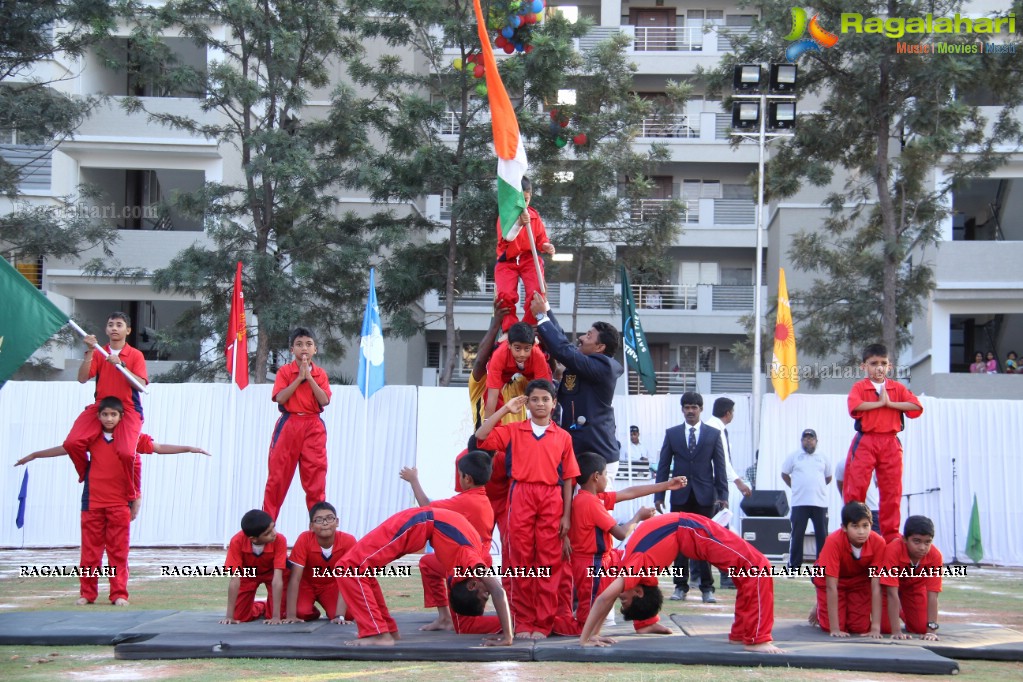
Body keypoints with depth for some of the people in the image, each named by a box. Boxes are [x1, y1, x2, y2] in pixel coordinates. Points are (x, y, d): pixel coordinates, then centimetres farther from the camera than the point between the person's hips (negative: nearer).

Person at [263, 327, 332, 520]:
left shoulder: (320, 374, 8)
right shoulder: (284, 371, 3)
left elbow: (325, 401, -6)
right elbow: (280, 398, -11)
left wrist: (309, 377, -10)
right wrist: (299, 377, -12)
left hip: (313, 427, 1)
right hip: (288, 425, -1)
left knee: (315, 477, -1)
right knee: (278, 475, 1)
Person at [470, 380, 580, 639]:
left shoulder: (563, 437, 11)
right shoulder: (512, 431, 11)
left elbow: (568, 478, 9)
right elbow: (479, 438, -3)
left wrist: (567, 515, 3)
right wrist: (504, 410, 0)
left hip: (551, 501, 0)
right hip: (521, 498, 0)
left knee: (548, 563, -1)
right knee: (521, 562, 2)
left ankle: (543, 624, 4)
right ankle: (523, 622, 9)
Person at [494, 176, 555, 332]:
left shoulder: (534, 216, 7)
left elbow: (541, 239, 10)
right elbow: (505, 238, -17)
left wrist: (546, 247, -14)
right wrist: (519, 223, -32)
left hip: (529, 258, 1)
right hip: (507, 261, -1)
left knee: (536, 292, -23)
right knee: (505, 294, -25)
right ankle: (509, 329, -8)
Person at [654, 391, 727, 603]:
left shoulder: (713, 434, 6)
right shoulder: (672, 434, 8)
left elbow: (720, 466, 4)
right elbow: (663, 465, 6)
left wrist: (722, 495, -3)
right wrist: (659, 495, 0)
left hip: (704, 496, -1)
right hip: (680, 496, 1)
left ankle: (707, 588, 8)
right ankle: (680, 586, 10)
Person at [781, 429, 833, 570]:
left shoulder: (823, 458, 11)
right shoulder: (794, 457, 5)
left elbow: (828, 477, 21)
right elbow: (784, 474, 13)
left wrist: (816, 487, 14)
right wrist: (796, 487, 9)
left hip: (820, 502, 2)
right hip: (799, 503, -2)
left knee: (822, 535, 3)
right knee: (797, 535, 0)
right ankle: (794, 565, 6)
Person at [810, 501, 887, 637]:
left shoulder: (878, 543, -31)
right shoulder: (833, 542, -38)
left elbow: (876, 586, -27)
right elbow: (831, 586, -35)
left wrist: (876, 627, -31)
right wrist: (835, 629, -36)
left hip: (859, 579, 2)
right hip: (833, 579, -2)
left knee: (861, 628, -8)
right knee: (829, 626, -13)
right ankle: (820, 609, 22)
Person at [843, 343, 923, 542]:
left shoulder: (897, 388, 11)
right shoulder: (860, 387, 3)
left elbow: (917, 406, -4)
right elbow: (854, 406, -19)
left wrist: (890, 403, -10)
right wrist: (880, 403, -12)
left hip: (891, 444, 3)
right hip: (865, 442, -3)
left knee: (891, 490, 4)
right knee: (855, 488, -7)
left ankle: (891, 535, 11)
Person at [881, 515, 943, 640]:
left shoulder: (935, 556, -33)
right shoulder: (893, 550, -42)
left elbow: (932, 595, -31)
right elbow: (892, 593, -42)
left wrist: (931, 630, -38)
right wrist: (896, 632, -45)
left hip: (915, 586, 2)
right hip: (890, 586, -2)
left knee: (921, 628, -9)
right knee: (885, 627, -12)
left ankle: (905, 613, 25)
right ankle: (897, 611, 23)